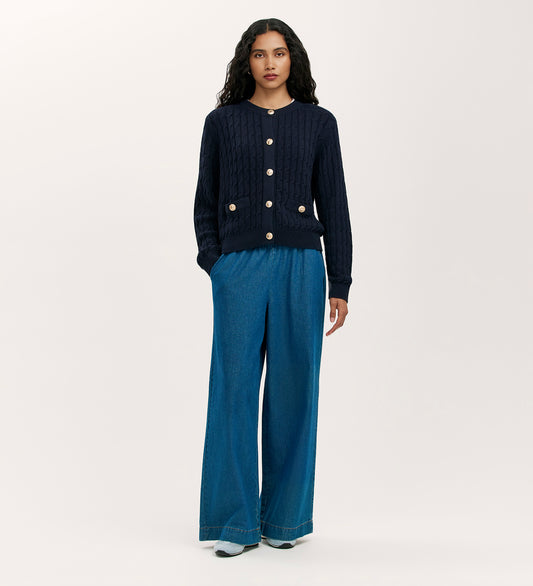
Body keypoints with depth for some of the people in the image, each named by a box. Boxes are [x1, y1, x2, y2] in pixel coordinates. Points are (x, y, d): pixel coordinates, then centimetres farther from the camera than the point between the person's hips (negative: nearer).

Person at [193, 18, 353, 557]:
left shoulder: (318, 122, 8)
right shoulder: (222, 121, 9)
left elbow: (334, 207, 7)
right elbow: (206, 202, 12)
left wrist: (339, 285, 2)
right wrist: (213, 261, -3)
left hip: (300, 267, 0)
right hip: (239, 268, 0)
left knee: (292, 387, 4)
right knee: (234, 387, -3)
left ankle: (286, 517, 17)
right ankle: (234, 521, 7)